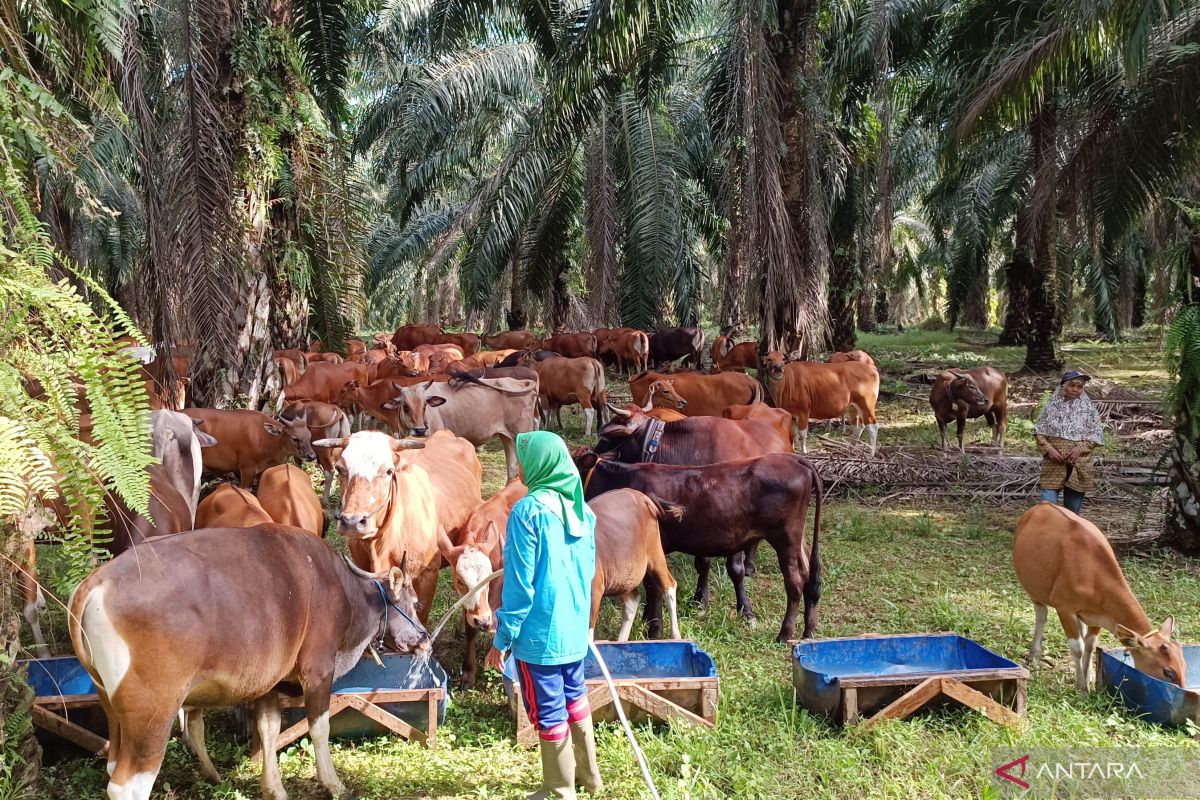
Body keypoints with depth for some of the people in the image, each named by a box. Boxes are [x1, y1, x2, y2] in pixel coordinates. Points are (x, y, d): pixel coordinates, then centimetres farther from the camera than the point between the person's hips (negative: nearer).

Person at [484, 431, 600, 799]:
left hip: (539, 633, -7)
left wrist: (502, 638, -9)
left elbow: (519, 583, -16)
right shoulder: (582, 509, 3)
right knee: (574, 697, 24)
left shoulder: (529, 510, -18)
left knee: (549, 712, 7)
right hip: (574, 628, 7)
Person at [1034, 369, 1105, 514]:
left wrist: (1081, 447, -13)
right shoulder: (1052, 405, 4)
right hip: (1054, 463, -1)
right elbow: (1040, 431, 5)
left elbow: (1097, 434, 3)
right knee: (1047, 504, -10)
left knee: (1073, 507, 9)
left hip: (1078, 463, 1)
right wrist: (1048, 449, -11)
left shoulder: (1088, 408, 3)